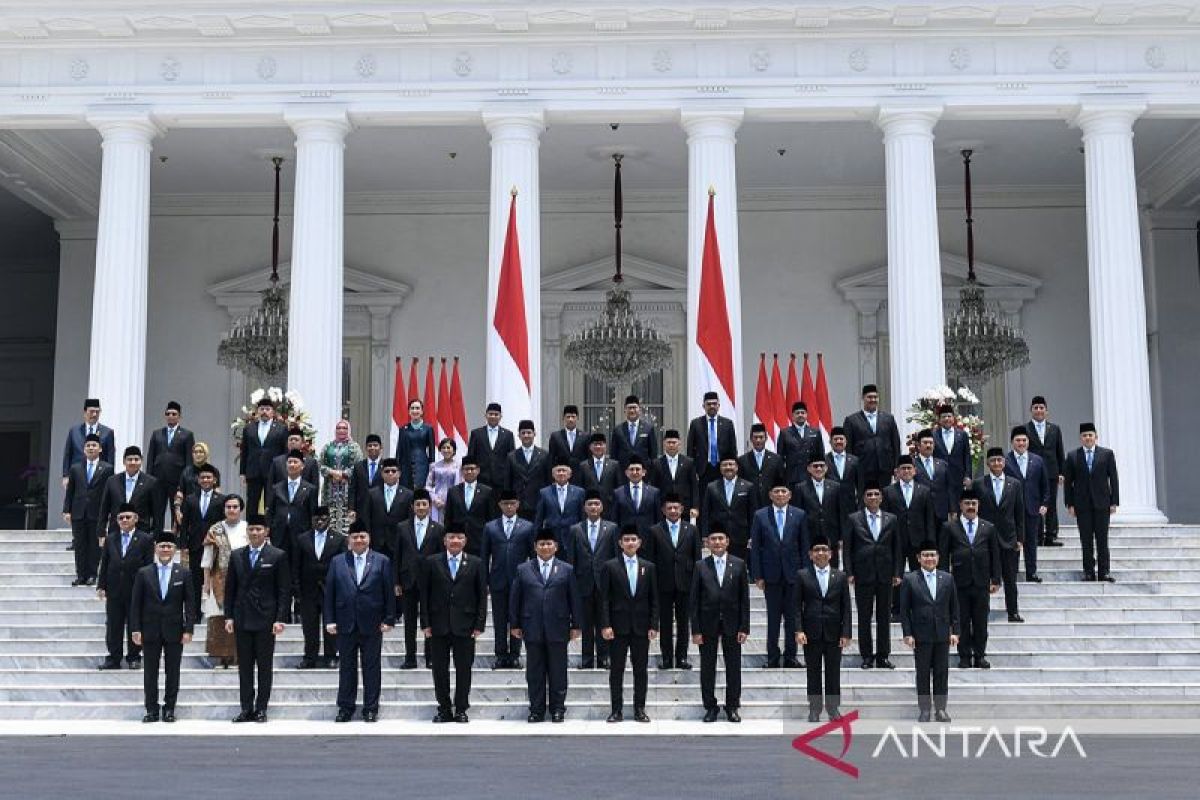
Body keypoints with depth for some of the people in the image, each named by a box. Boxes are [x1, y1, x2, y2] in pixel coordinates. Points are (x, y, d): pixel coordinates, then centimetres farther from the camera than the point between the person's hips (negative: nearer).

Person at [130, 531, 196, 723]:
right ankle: (151, 709, 12)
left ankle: (169, 708, 13)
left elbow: (189, 603, 1)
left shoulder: (184, 573, 2)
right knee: (150, 671, 5)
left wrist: (188, 630, -5)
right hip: (151, 630, 0)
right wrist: (136, 629, -4)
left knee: (172, 671, 5)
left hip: (174, 631, 0)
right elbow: (135, 603, 2)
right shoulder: (144, 573, 2)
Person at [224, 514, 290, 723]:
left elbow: (284, 590, -4)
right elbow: (230, 588, 12)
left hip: (266, 619, -3)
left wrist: (281, 619, -10)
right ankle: (246, 708, 11)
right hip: (242, 619, 3)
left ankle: (261, 708, 8)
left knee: (265, 666, 2)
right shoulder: (236, 556, 9)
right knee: (244, 666, 6)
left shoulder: (278, 556, -2)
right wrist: (229, 616, 4)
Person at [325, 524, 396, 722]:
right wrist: (330, 620, -2)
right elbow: (329, 592, 4)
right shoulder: (337, 562, 5)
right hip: (345, 624, 1)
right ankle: (345, 707, 17)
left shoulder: (382, 561, 1)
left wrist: (389, 619, -5)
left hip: (372, 624, -1)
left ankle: (371, 708, 12)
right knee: (347, 667, 8)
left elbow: (389, 592, 0)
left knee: (372, 668, 4)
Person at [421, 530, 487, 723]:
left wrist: (479, 625, -3)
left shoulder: (476, 564, 4)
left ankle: (461, 710, 14)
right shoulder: (431, 562, 4)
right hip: (438, 626, 0)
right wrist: (425, 623, -3)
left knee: (464, 669, 4)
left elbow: (482, 596, 3)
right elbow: (424, 594, 3)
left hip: (465, 626, 0)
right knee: (440, 669, 5)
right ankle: (444, 709, 15)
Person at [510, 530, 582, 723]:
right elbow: (515, 598, 8)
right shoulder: (523, 570, 8)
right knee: (535, 673, 5)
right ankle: (536, 710, 11)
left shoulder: (566, 570, 6)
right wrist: (515, 624, 3)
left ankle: (558, 709, 12)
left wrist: (575, 625, 1)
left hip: (558, 629, -1)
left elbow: (574, 599, 5)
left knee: (558, 672, 4)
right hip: (532, 629, 1)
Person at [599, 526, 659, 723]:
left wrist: (654, 625, 0)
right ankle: (616, 710, 7)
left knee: (641, 670, 5)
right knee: (616, 670, 2)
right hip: (618, 626, -2)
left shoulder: (648, 567, 8)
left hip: (641, 627, 2)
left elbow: (654, 599, 8)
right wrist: (605, 625, -10)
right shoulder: (610, 566, 1)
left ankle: (639, 709, 12)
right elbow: (604, 598, -2)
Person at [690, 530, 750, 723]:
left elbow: (744, 598, 1)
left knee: (733, 667, 5)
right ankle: (710, 707, 17)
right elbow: (694, 600, -1)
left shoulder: (739, 565, 1)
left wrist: (744, 627, -5)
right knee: (707, 668, 6)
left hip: (731, 624, 0)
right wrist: (695, 630, -6)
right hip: (708, 624, 0)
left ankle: (732, 707, 17)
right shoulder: (700, 566, 0)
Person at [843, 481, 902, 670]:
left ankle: (882, 657, 11)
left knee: (884, 617, 5)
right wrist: (849, 573, -5)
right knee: (864, 617, 3)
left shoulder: (891, 519, 8)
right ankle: (867, 656, 10)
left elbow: (898, 548, 8)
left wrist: (898, 573, 1)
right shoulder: (854, 519, 3)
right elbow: (847, 548, 2)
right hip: (863, 575, -1)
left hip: (885, 575, 1)